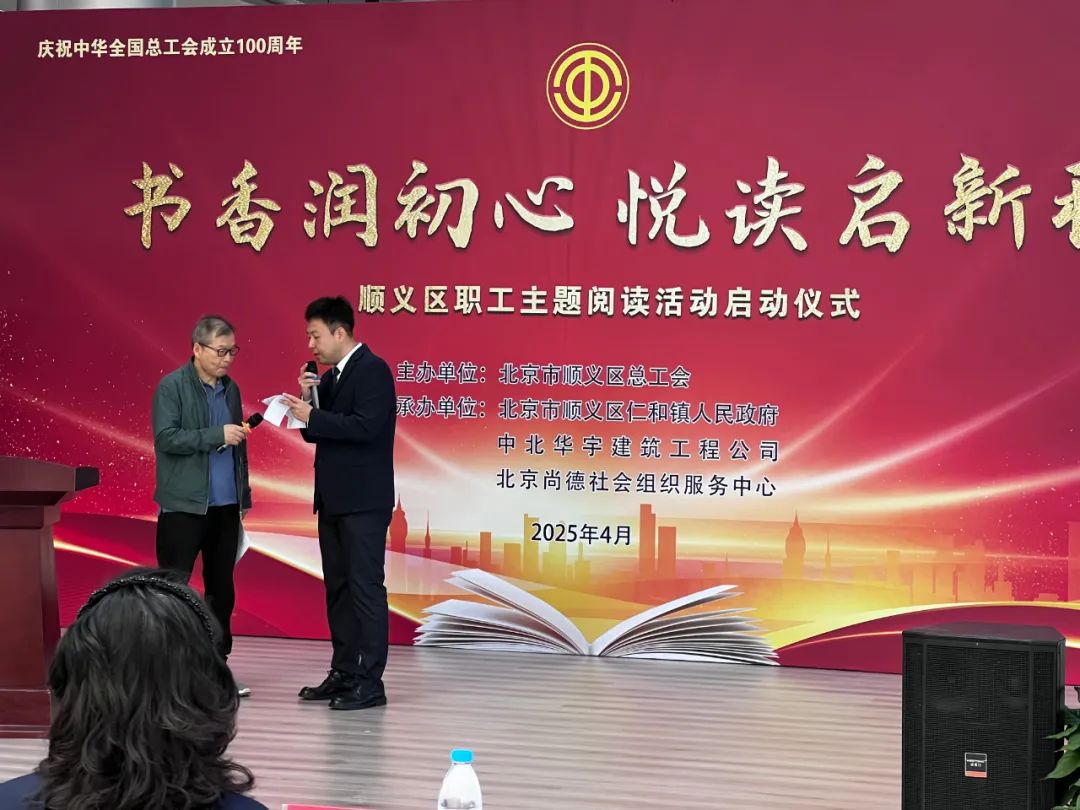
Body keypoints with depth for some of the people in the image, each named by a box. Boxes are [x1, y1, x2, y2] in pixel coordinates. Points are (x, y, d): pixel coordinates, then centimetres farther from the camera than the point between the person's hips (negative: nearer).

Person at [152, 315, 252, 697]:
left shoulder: (230, 389, 11)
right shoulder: (171, 387, -6)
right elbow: (166, 438, -16)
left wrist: (244, 496, 13)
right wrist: (217, 435, -21)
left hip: (225, 507, 6)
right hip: (184, 505, -6)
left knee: (222, 587, 10)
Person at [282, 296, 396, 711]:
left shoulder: (372, 369, -11)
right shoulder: (330, 377, 15)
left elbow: (364, 427, -22)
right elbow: (319, 431, 15)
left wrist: (312, 416, -19)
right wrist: (307, 400, -1)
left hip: (363, 501, -9)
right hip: (333, 500, 9)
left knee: (365, 588, -6)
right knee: (337, 588, 12)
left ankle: (370, 682, -3)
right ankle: (344, 673, 19)